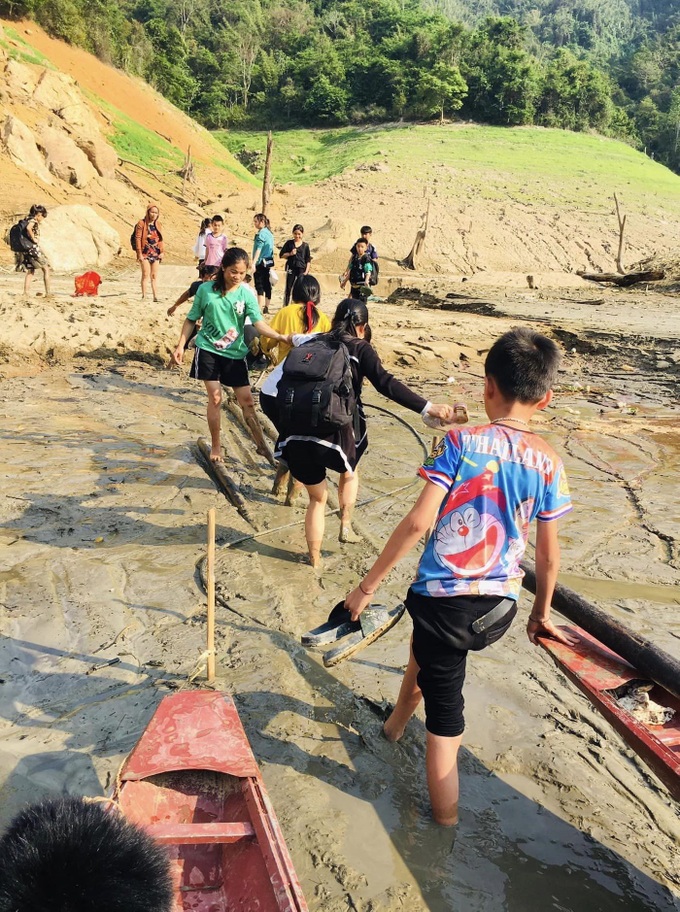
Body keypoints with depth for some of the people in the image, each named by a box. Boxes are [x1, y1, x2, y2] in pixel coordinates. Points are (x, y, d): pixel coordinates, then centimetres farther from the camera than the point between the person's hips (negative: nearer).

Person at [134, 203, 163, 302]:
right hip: (145, 252, -5)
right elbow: (138, 238, -8)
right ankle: (144, 296, -3)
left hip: (156, 253, 5)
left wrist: (161, 252, 5)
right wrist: (139, 253, -13)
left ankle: (155, 296, 8)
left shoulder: (157, 224, 12)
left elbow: (160, 239, 14)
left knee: (154, 275, 6)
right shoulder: (141, 223, -4)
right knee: (146, 274, -6)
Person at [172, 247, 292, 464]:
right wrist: (181, 346, -1)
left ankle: (261, 445, 17)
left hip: (235, 353, 1)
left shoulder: (246, 293, -7)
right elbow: (191, 320, 4)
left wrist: (279, 336, -35)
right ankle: (215, 447, 15)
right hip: (208, 350, -1)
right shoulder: (206, 289, -6)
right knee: (215, 398, -1)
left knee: (247, 401, 3)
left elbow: (258, 322, -19)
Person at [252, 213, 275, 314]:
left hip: (261, 263, -9)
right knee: (267, 285, 11)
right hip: (269, 262, 9)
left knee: (259, 286, -10)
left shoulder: (261, 233, -13)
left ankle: (259, 309, -15)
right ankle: (266, 307, 16)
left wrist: (253, 263, -28)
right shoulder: (269, 233, 14)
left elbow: (258, 249, -22)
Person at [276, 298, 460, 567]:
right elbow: (386, 384, -11)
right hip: (335, 433, -3)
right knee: (349, 472, 34)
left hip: (298, 433, 3)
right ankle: (345, 525, 28)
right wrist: (428, 408, -17)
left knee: (317, 498, 24)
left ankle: (314, 560, 32)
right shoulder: (360, 349, 4)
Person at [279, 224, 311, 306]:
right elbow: (281, 255, 5)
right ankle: (285, 306, 7)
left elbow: (308, 260, 5)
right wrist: (290, 254, -11)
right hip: (291, 268, 0)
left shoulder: (305, 245, 4)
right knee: (288, 288, 1)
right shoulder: (289, 243, 3)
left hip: (302, 270, 0)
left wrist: (306, 271, -3)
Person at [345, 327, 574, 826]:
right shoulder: (549, 462, -2)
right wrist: (541, 613, 20)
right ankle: (398, 720, 53)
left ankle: (446, 821, 31)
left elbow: (418, 522, -18)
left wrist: (368, 586, -10)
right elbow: (548, 552, 4)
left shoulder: (461, 441, -12)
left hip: (443, 599, -4)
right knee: (429, 640, 35)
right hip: (499, 609, 5)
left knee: (445, 720, 13)